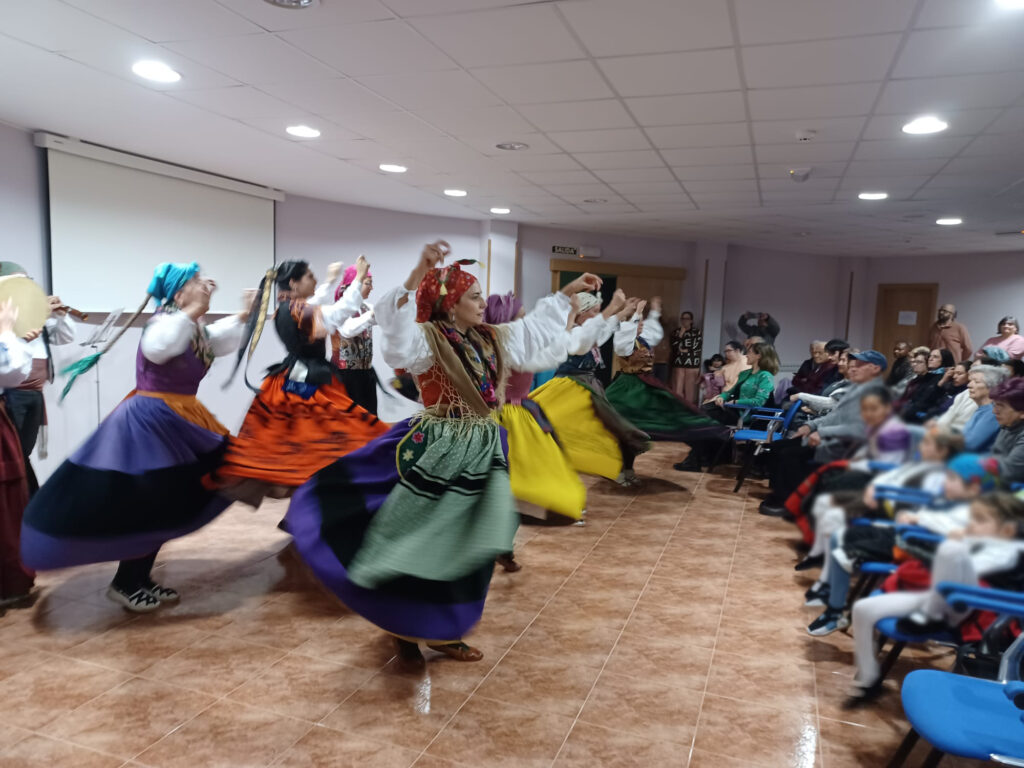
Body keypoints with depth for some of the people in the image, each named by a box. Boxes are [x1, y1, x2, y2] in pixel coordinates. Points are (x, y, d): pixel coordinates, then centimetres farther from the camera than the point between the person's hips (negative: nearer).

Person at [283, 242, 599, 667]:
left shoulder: (491, 339, 9)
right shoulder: (426, 339, -13)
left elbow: (537, 325, 22)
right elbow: (393, 320, -34)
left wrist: (568, 291, 23)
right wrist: (419, 273, -45)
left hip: (483, 453, 7)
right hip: (436, 453, -7)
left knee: (465, 548, 13)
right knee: (421, 544, 1)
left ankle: (442, 631, 28)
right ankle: (405, 631, 22)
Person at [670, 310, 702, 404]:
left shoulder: (697, 332, 6)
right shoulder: (676, 332, 12)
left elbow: (698, 349, 0)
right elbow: (674, 347, -1)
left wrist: (684, 350, 0)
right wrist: (681, 333, -4)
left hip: (692, 365, -2)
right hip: (678, 364, 2)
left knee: (690, 391, -4)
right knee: (677, 391, -4)